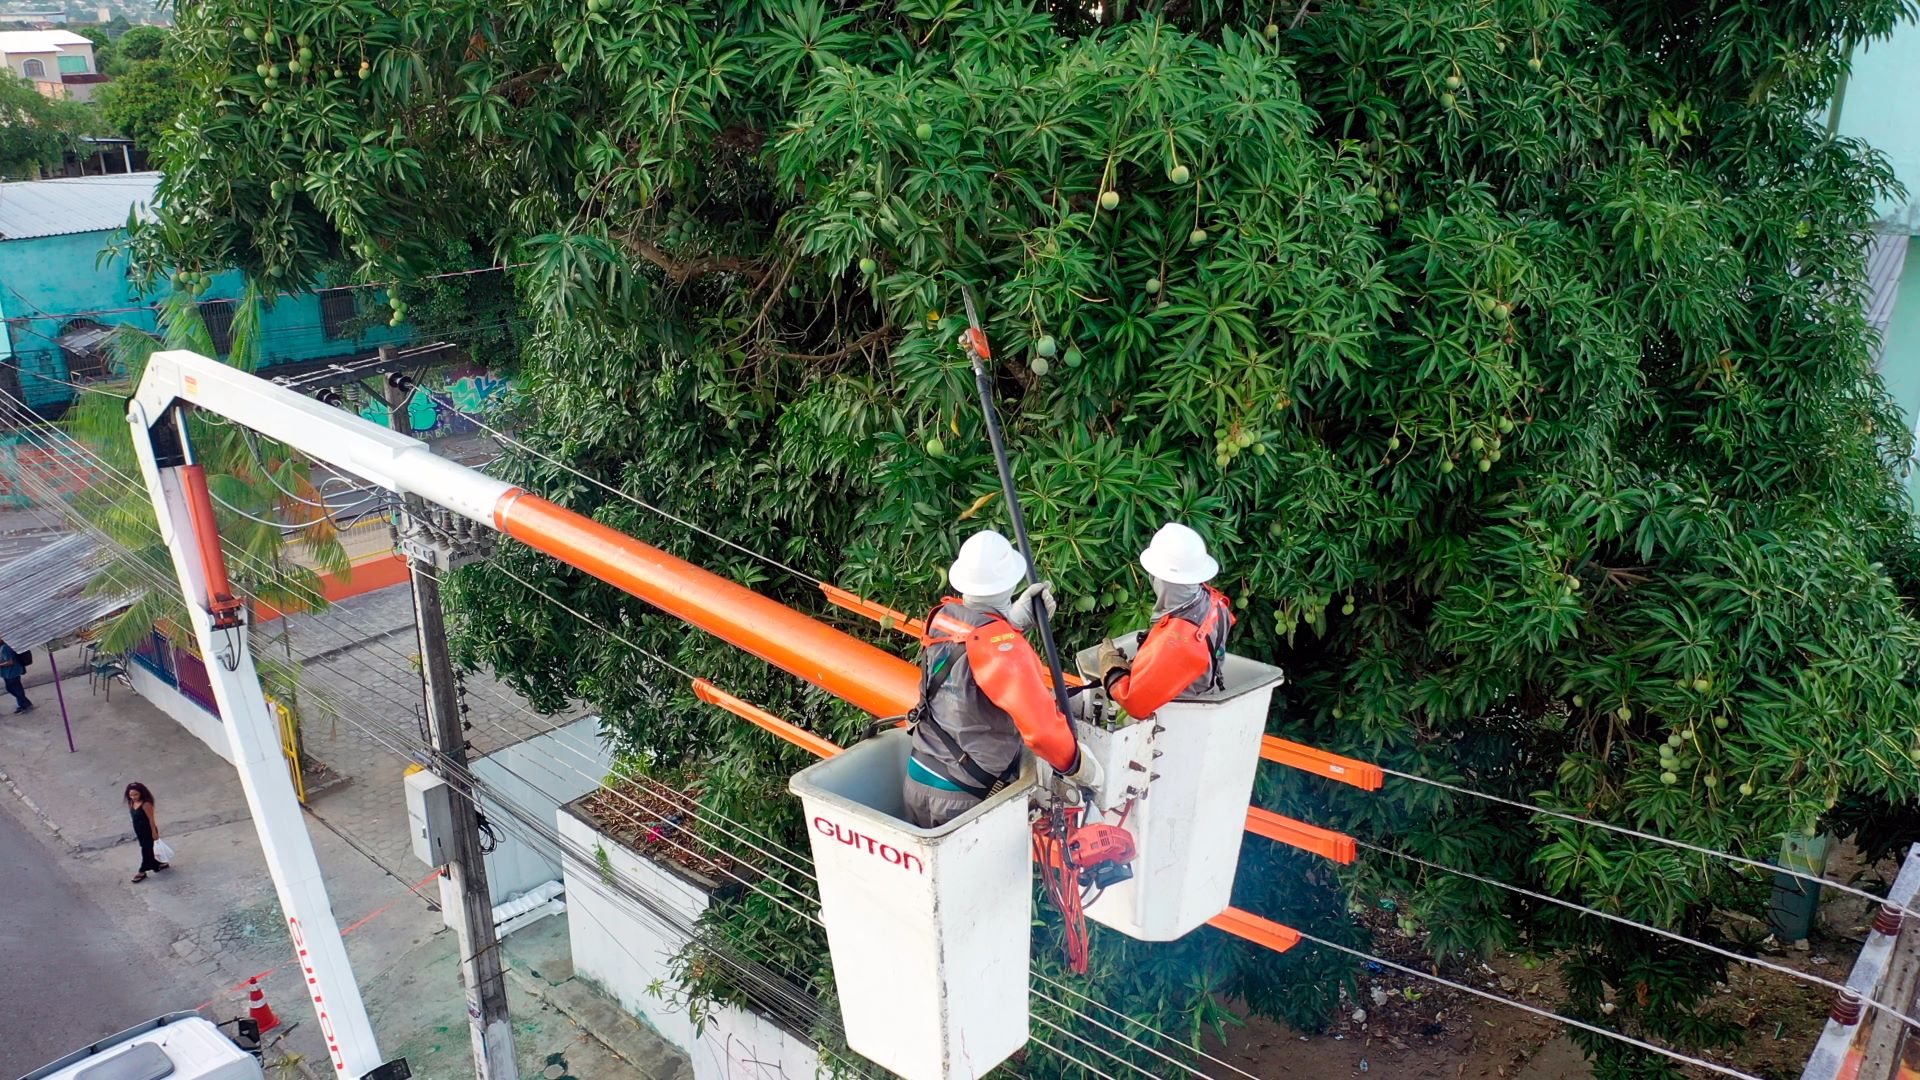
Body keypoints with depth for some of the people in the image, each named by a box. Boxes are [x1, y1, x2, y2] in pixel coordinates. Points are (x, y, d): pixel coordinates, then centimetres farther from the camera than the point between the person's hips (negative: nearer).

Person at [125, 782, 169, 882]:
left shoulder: (145, 804, -24)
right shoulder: (132, 803, -1)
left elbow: (151, 819, -19)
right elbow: (135, 818, 10)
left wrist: (154, 832, -16)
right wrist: (135, 832, 16)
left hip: (148, 831, -8)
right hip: (139, 831, 8)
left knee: (146, 850, 4)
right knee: (146, 849, 17)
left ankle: (142, 872, 15)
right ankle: (157, 865, 33)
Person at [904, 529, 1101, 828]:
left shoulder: (942, 616, -5)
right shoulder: (1002, 646, -25)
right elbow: (1041, 727, -29)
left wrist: (1014, 619, -3)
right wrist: (1077, 766, -13)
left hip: (917, 780, 7)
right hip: (961, 798, -7)